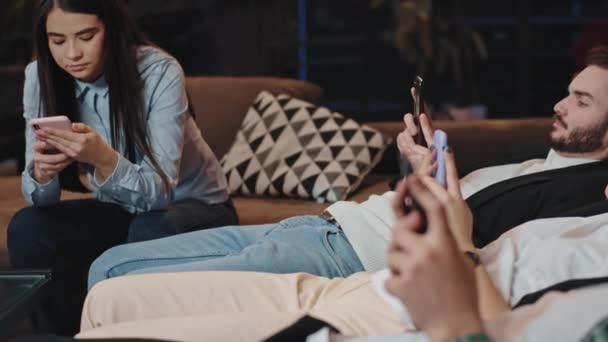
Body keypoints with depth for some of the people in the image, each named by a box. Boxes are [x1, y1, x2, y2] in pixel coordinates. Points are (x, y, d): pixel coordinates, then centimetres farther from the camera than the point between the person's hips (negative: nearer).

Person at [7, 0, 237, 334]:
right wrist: (41, 172, -38)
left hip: (193, 205, -4)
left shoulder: (159, 71, -27)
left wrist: (102, 158, -50)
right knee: (27, 228, -20)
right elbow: (40, 198, -15)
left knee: (150, 231, -35)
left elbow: (160, 192, -32)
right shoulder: (40, 77, -14)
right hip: (119, 209, 4)